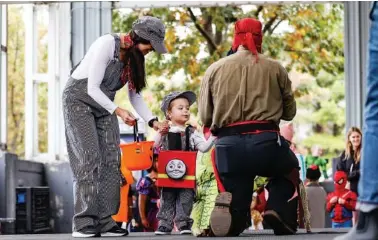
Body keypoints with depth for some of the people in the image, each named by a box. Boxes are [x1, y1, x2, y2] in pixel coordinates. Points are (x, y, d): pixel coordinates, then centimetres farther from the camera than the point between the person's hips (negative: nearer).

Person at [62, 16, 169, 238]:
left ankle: (105, 221, -2)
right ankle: (83, 224, -16)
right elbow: (92, 88, -24)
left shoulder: (135, 56, 0)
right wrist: (118, 111, -32)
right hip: (79, 99, -7)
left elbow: (135, 94, 2)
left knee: (111, 160, -3)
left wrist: (153, 121, -10)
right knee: (89, 158, -16)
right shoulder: (107, 45, -23)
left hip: (104, 103, 7)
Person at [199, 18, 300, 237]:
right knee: (289, 171, 33)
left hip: (229, 145, 2)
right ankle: (279, 211, 5)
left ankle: (227, 207, -20)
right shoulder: (275, 68, 8)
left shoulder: (214, 69, 10)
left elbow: (205, 117, 10)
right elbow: (290, 112, 15)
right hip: (266, 142, -1)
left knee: (231, 224, 14)